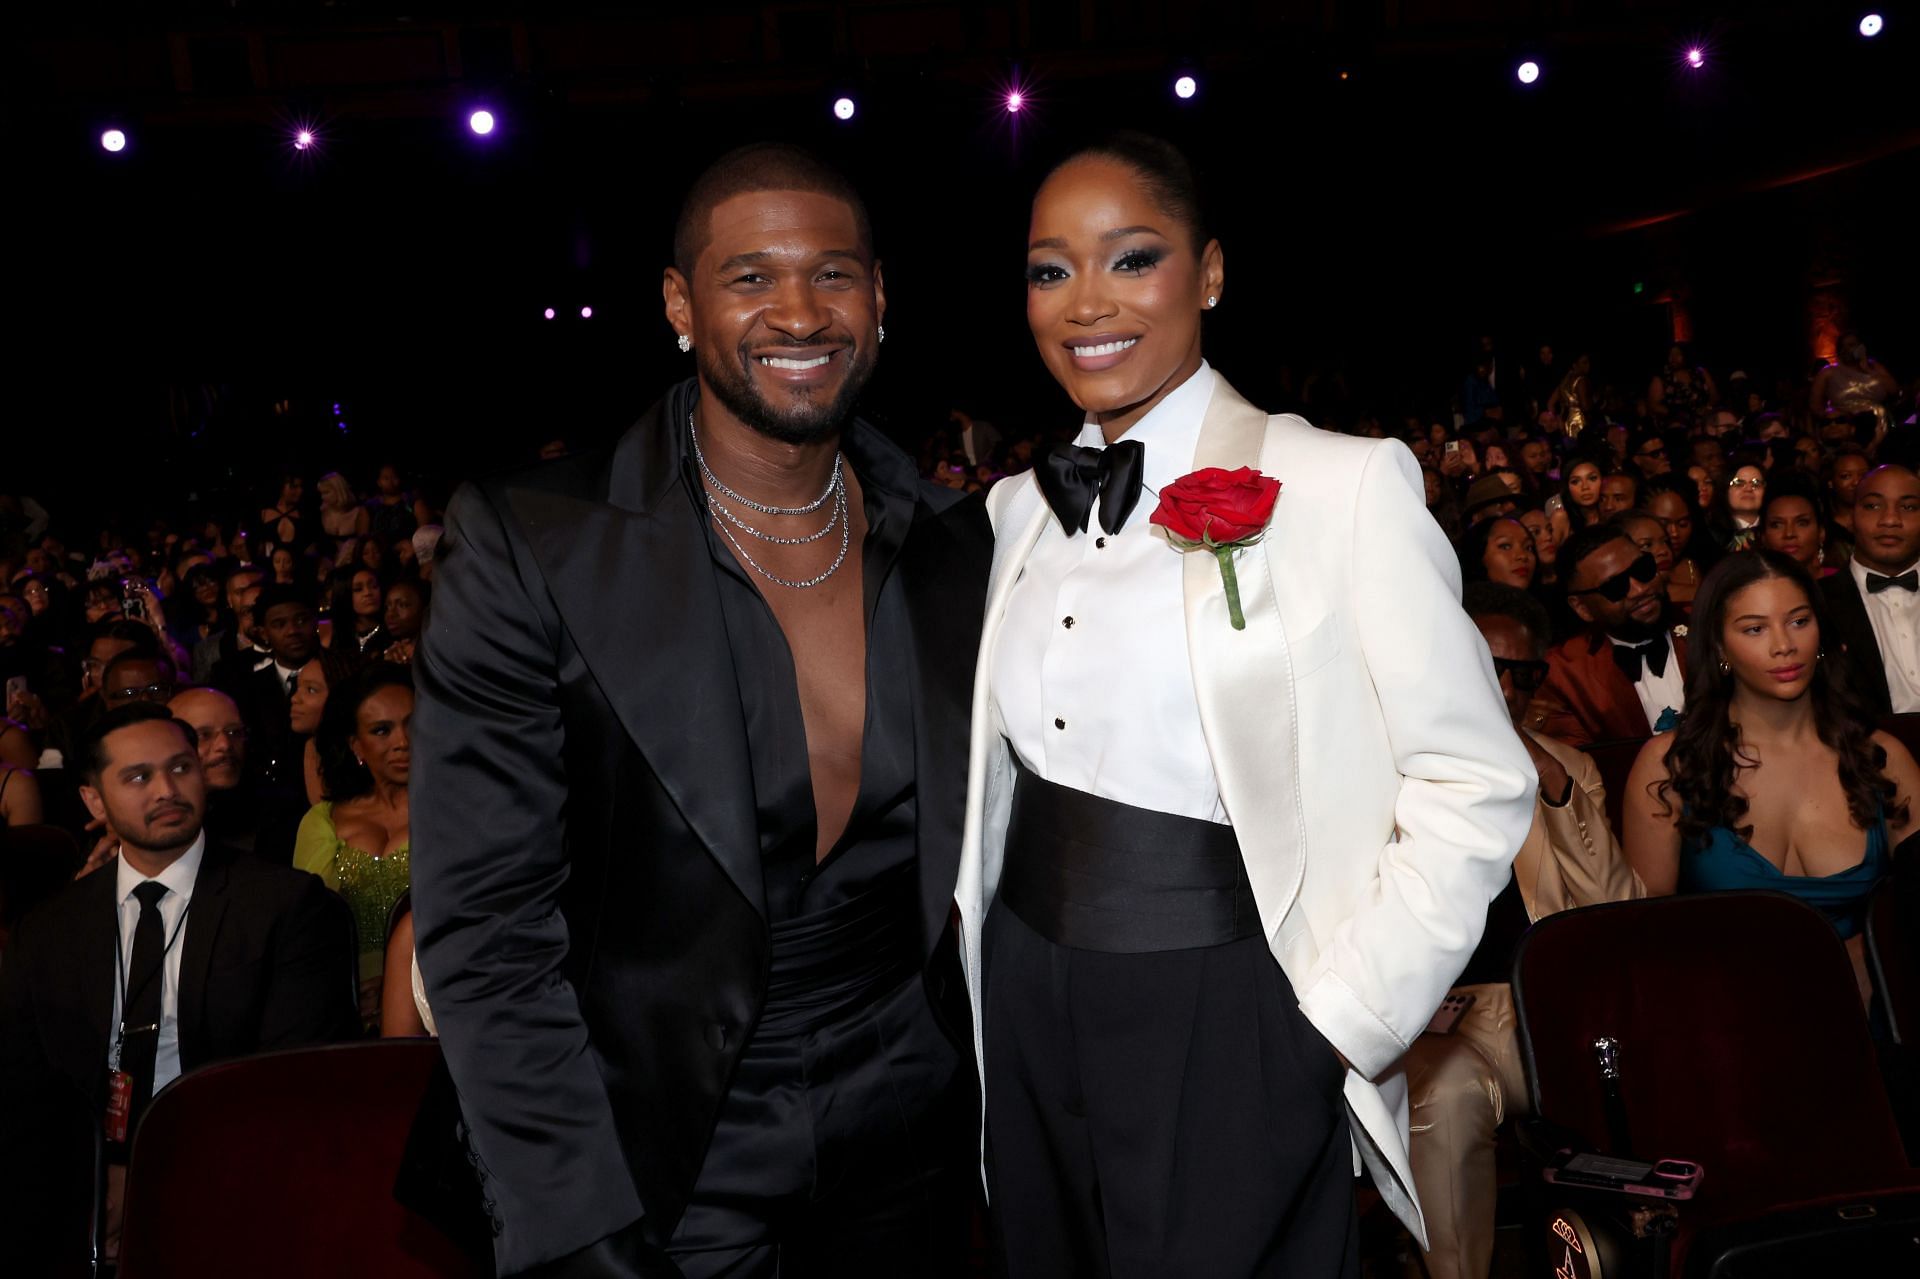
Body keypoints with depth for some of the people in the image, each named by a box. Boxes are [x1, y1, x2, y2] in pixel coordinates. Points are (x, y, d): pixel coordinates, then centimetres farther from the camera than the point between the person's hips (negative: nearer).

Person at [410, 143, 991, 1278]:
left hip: (905, 1132, 4)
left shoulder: (957, 541, -3)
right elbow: (485, 932, -15)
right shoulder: (531, 545, -16)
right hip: (653, 1157, -4)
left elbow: (965, 840, 7)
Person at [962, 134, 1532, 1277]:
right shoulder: (1019, 510, 6)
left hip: (1224, 1021, -5)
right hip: (1027, 1010, 6)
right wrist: (983, 982, 9)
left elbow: (1475, 785, -12)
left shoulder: (1341, 484, -12)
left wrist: (1339, 1020, -13)